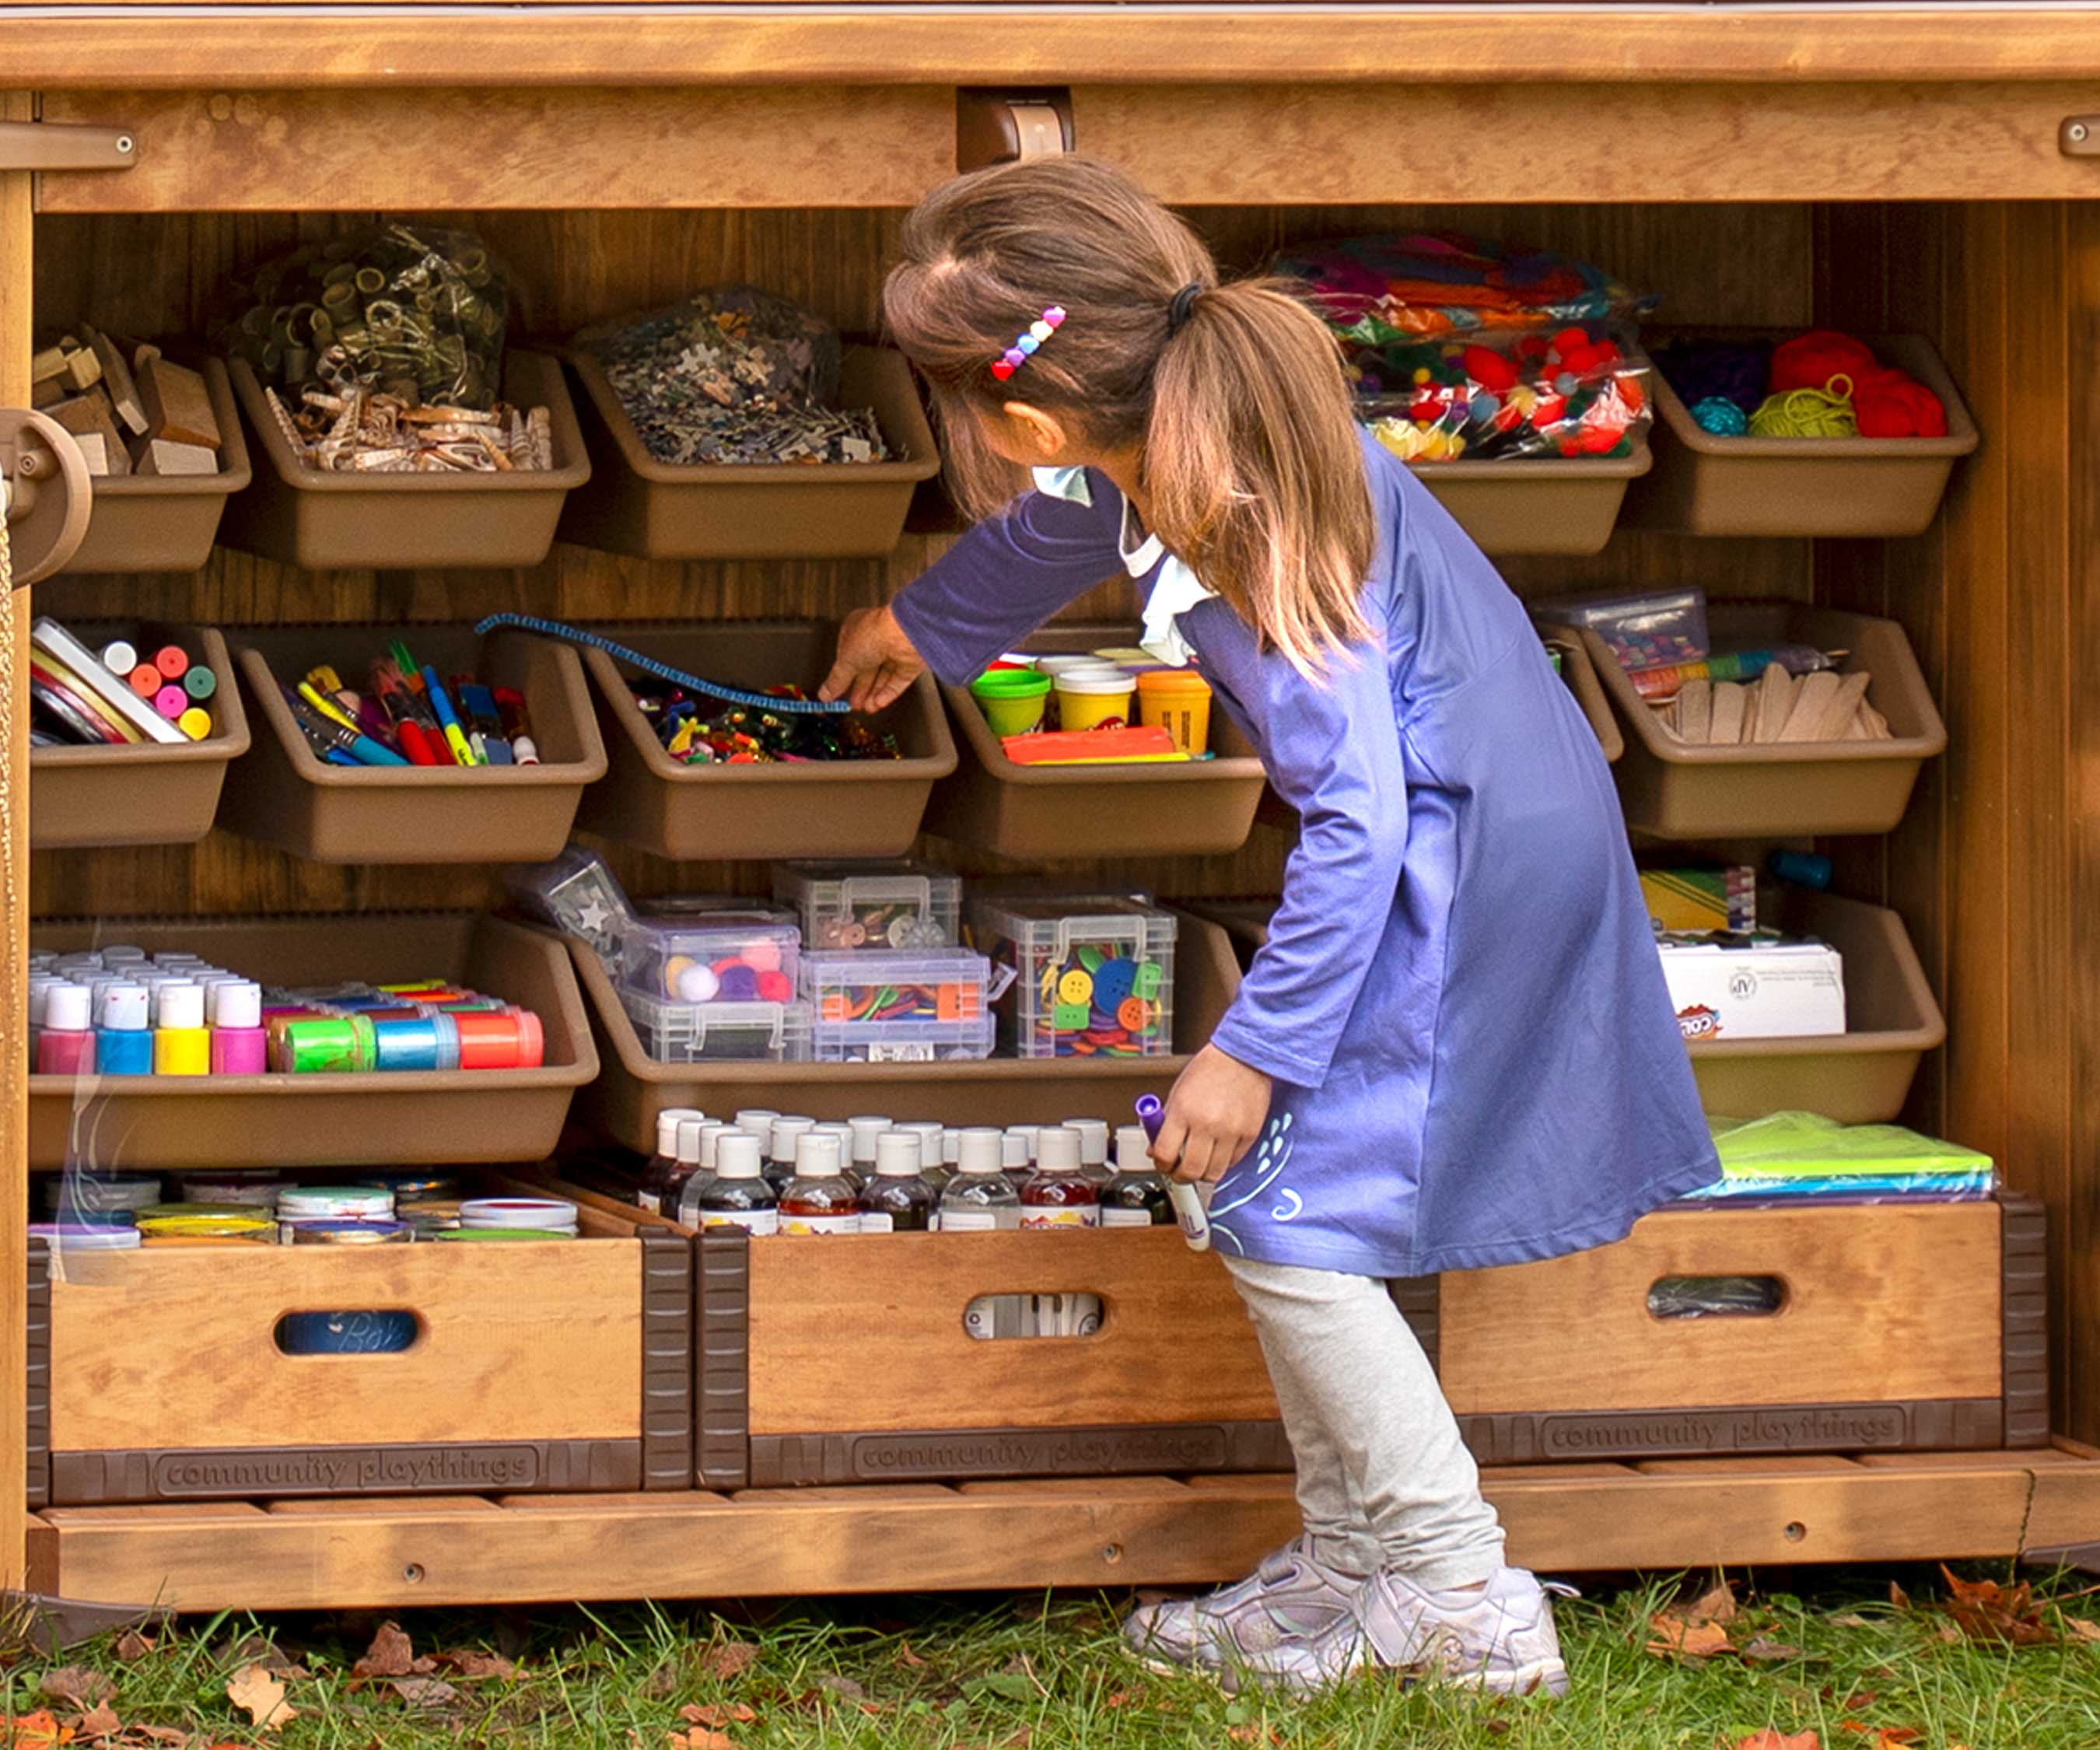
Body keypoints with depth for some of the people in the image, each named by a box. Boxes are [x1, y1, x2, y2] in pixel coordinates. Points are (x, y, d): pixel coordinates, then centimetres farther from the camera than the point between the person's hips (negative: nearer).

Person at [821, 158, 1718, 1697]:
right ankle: (1349, 1567, 21)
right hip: (1465, 830, 10)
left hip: (1467, 857, -10)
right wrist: (922, 627, 44)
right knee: (1287, 1200, 13)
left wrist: (1257, 1048, -23)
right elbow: (1053, 532, 24)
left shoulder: (1239, 545, -31)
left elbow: (1356, 813, -30)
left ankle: (1465, 1598, -2)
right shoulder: (1153, 448, -2)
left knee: (1286, 1212, -8)